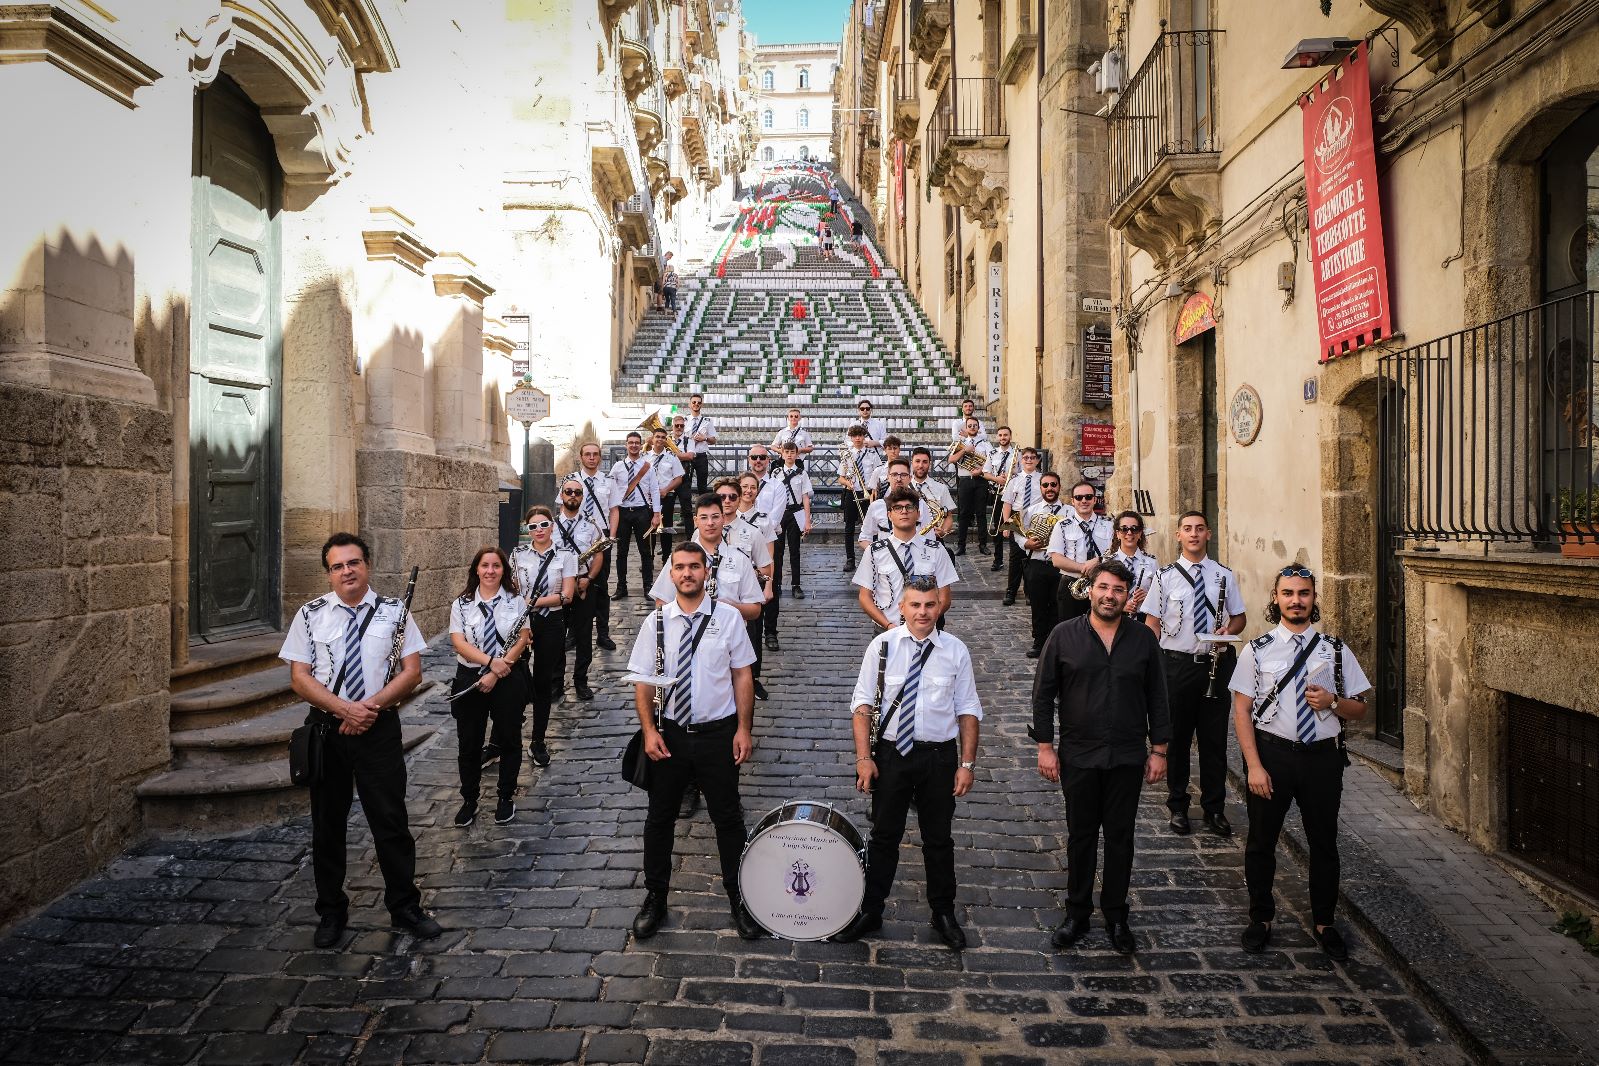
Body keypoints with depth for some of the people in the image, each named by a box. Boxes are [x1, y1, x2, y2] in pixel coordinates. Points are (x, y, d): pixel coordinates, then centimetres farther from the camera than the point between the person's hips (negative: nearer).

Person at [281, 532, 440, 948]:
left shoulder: (394, 612, -1)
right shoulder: (311, 615, 0)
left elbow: (412, 671, -3)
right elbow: (299, 678, -3)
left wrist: (372, 705, -16)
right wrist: (344, 709, -16)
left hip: (379, 728, -1)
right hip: (326, 728, 1)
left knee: (391, 821, 4)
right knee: (327, 824, 13)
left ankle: (405, 906, 21)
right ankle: (331, 912, 31)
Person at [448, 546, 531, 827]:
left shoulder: (516, 601, -1)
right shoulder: (461, 604, 0)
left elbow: (522, 640, -7)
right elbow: (458, 642, -9)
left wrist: (496, 673, -16)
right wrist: (491, 662, -22)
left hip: (508, 679, -1)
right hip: (469, 679, 1)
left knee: (509, 739, 10)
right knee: (468, 743, 10)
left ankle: (506, 798, 27)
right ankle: (469, 800, 26)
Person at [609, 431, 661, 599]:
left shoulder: (648, 466, 2)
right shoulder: (617, 467, 3)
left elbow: (655, 491, 0)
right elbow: (612, 491, 3)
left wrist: (656, 514, -5)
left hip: (642, 511, -1)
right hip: (622, 512, 1)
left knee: (645, 550, 5)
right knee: (621, 551, 7)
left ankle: (648, 586, 15)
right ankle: (621, 588, 17)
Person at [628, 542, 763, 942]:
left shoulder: (727, 617, -7)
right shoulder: (656, 621, -3)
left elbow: (742, 675, -4)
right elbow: (643, 681, -1)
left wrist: (744, 729, -8)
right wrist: (649, 730, -9)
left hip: (718, 733, -1)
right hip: (669, 734, 2)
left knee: (728, 818, 11)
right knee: (660, 818, 15)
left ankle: (738, 898, 29)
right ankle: (655, 897, 34)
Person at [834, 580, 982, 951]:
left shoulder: (955, 651, -4)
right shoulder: (882, 646, -6)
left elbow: (968, 711, 0)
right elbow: (863, 704, -4)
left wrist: (967, 764, -5)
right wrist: (863, 757, -10)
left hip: (940, 756, 1)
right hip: (891, 753, 0)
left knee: (939, 839, 16)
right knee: (884, 836, 13)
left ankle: (943, 914, 36)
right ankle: (870, 911, 30)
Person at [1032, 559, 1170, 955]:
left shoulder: (1143, 639, 0)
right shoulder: (1064, 636, -5)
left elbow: (1157, 697, 6)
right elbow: (1043, 694, -1)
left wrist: (1158, 749, 4)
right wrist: (1045, 746, -4)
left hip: (1128, 758, 1)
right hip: (1078, 757, -1)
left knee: (1120, 837, 11)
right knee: (1080, 836, 10)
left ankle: (1116, 915, 27)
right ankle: (1077, 913, 26)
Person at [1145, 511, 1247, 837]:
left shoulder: (1224, 575, 4)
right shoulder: (1166, 577, -1)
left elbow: (1239, 617, 12)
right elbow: (1152, 624, -1)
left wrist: (1228, 630, -11)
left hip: (1215, 663, 1)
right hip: (1176, 664, -1)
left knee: (1215, 738, 10)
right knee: (1177, 737, 9)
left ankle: (1214, 807, 25)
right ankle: (1178, 806, 25)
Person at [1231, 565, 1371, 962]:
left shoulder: (1335, 649, 1)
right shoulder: (1257, 650, -4)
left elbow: (1360, 708, 7)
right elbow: (1241, 710, -6)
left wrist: (1332, 701, -16)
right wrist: (1254, 766, -12)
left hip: (1323, 755, 2)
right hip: (1271, 753, -1)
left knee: (1324, 843, 14)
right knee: (1261, 841, 11)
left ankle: (1324, 923, 35)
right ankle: (1261, 918, 30)